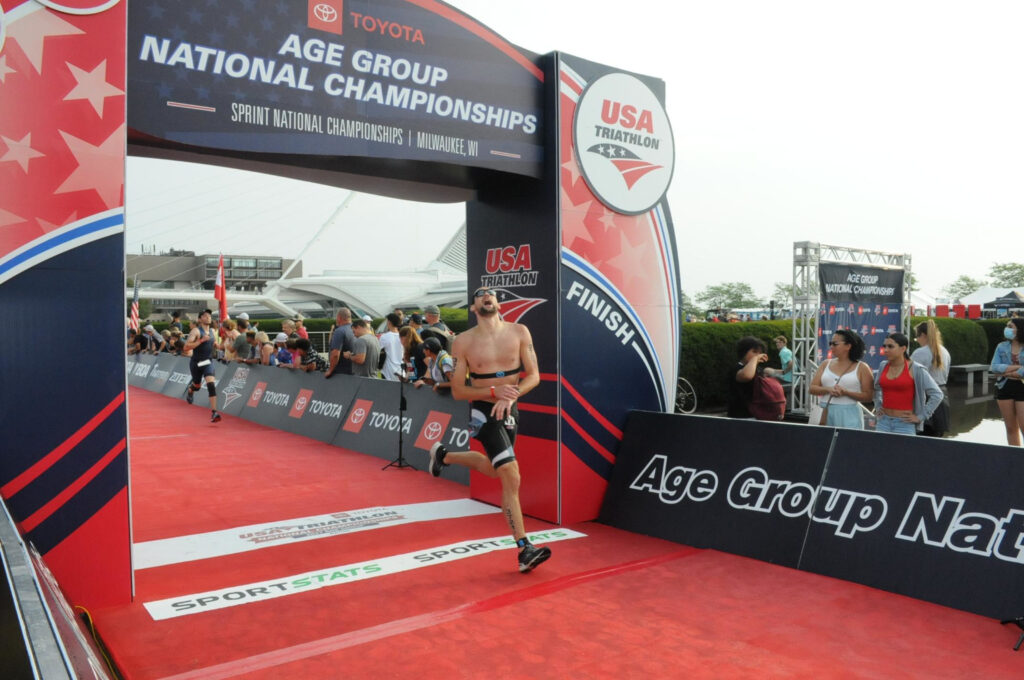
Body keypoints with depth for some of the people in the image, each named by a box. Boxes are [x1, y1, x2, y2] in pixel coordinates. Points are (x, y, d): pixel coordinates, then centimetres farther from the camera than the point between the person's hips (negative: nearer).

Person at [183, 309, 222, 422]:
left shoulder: (212, 331, 7)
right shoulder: (195, 331, -12)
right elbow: (186, 347, -21)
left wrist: (216, 344, 9)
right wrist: (201, 340, -27)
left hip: (208, 362, 3)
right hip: (196, 363, -3)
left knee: (211, 385, -18)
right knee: (197, 385, 18)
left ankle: (214, 412, -24)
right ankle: (190, 391, 58)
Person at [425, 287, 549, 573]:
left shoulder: (519, 332, -4)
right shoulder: (464, 342, -8)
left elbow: (534, 375, -4)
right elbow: (457, 391, -7)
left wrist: (511, 395, -23)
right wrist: (495, 391, -22)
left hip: (509, 410, 5)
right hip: (483, 412, -5)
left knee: (492, 468, 26)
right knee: (512, 478, -16)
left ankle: (443, 455, 53)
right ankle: (525, 550, -10)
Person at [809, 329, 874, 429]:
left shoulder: (861, 368, 3)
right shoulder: (826, 364, 12)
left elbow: (868, 396, -2)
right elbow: (811, 388, 7)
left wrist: (845, 392, -15)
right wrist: (828, 390, -11)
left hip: (848, 416, -3)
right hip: (824, 413, 3)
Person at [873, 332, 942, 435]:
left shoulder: (916, 370, -6)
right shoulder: (883, 366, 8)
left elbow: (937, 395, -6)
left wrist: (921, 417, -7)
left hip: (905, 424, -4)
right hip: (883, 422, 4)